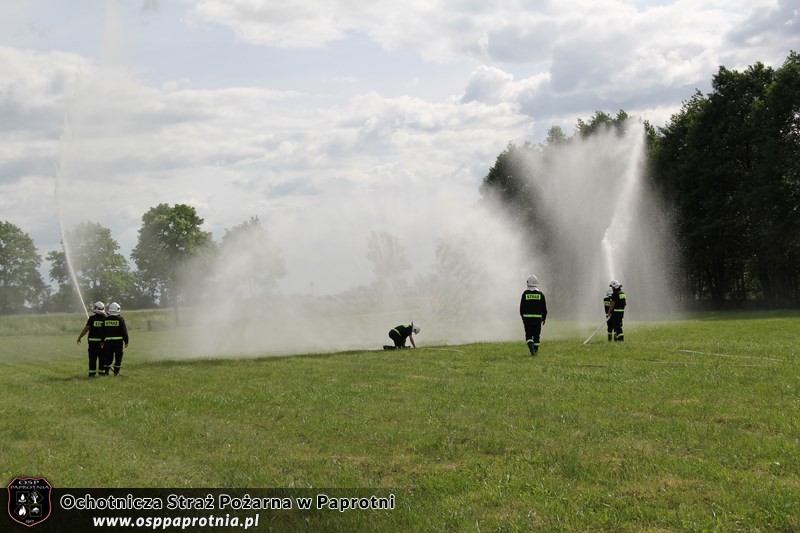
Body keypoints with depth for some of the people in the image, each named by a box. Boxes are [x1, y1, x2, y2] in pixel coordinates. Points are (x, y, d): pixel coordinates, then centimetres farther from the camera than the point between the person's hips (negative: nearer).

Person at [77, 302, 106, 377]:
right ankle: (102, 371, 10)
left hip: (92, 341, -1)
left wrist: (79, 337, 6)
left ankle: (92, 373, 4)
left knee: (92, 358, 4)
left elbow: (86, 329, -5)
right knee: (102, 358, 9)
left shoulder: (92, 318, -7)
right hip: (102, 341, 1)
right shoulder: (105, 318, -3)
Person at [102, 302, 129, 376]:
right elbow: (124, 331, -7)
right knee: (118, 357, 5)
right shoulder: (120, 319, -7)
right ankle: (116, 372, 5)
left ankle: (106, 371, 10)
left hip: (108, 341, 3)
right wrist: (126, 341, 0)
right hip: (118, 341, -3)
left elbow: (103, 331, 6)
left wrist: (102, 341, 14)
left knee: (108, 356, 11)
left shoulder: (105, 320, 3)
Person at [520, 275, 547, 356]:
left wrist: (523, 317, 13)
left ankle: (531, 348, -17)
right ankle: (536, 351, 14)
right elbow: (544, 308, 3)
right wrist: (544, 318, 13)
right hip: (538, 318, 1)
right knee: (536, 335, 11)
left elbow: (521, 307, 1)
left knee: (528, 335, 4)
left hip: (527, 318, -1)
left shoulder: (525, 294, -3)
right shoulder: (540, 294, 0)